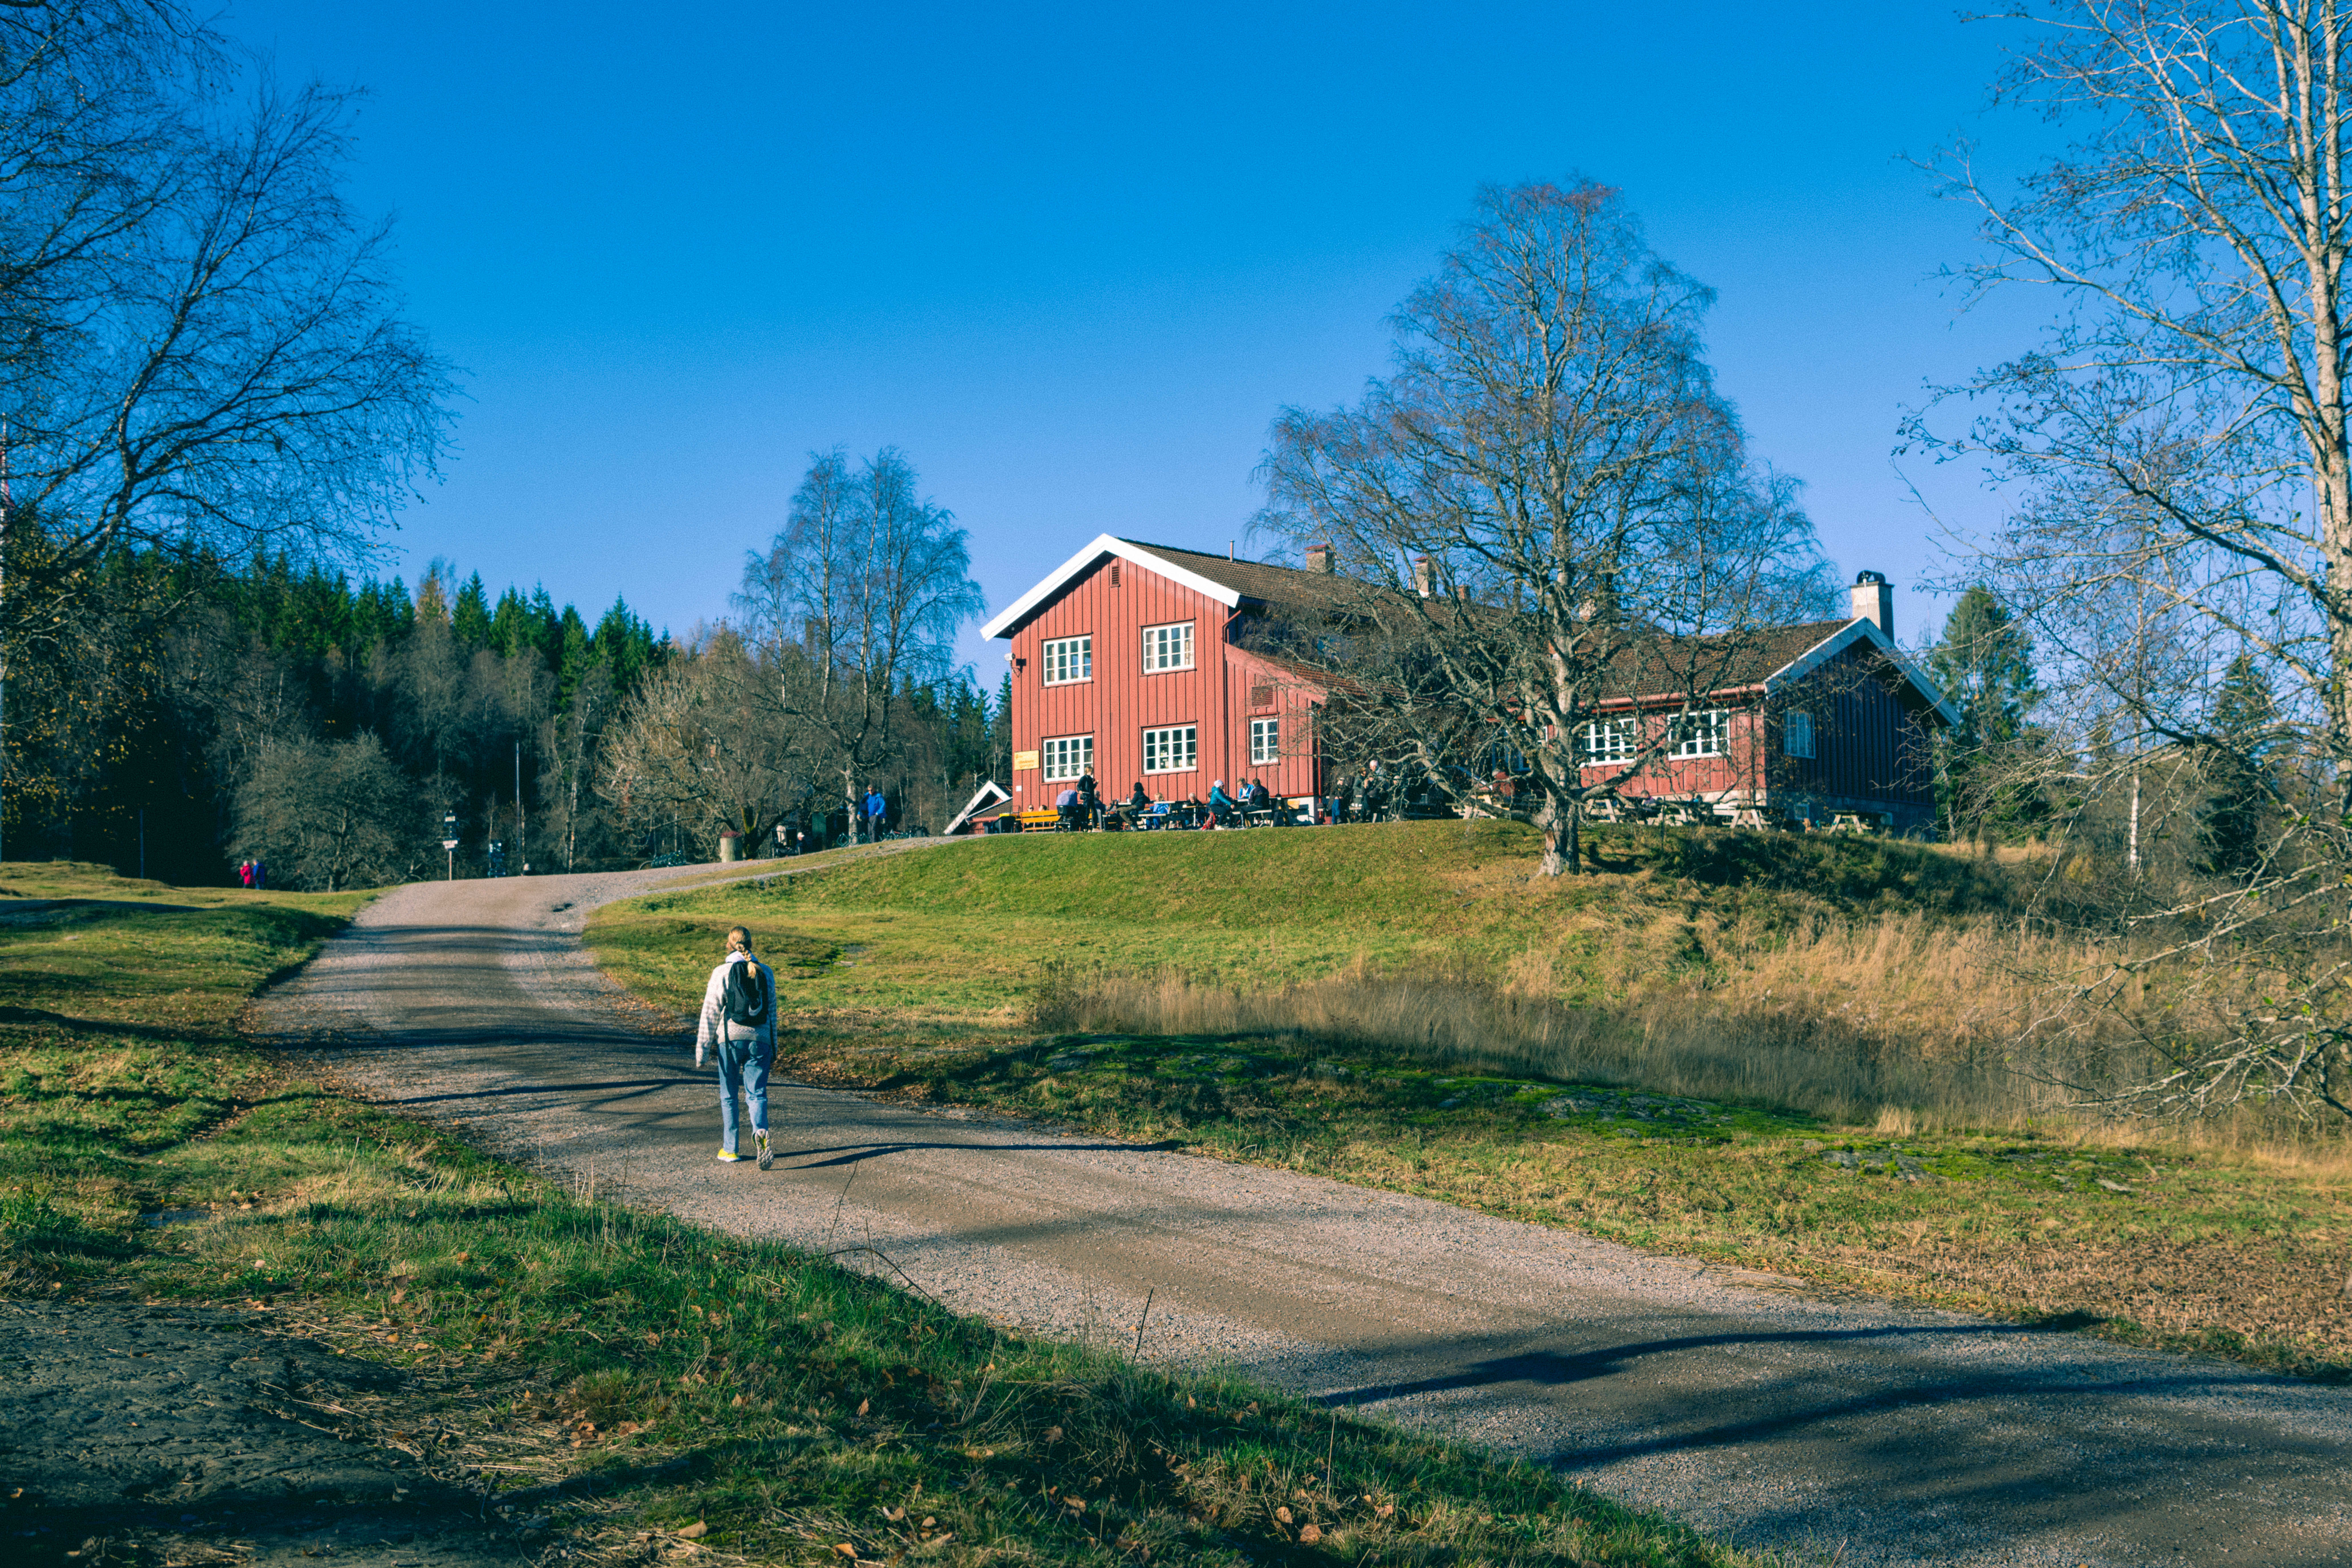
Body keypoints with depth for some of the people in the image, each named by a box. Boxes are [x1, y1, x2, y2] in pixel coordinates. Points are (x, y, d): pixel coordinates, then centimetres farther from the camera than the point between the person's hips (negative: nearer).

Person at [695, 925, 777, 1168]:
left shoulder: (722, 973, -4)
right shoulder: (766, 973, 7)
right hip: (760, 1039, 2)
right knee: (757, 1094, 3)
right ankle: (760, 1131, -26)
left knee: (729, 1096, 11)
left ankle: (731, 1149, 16)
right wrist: (773, 1049, 20)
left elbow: (711, 1012, -5)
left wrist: (702, 1048, 0)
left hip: (730, 1039, -2)